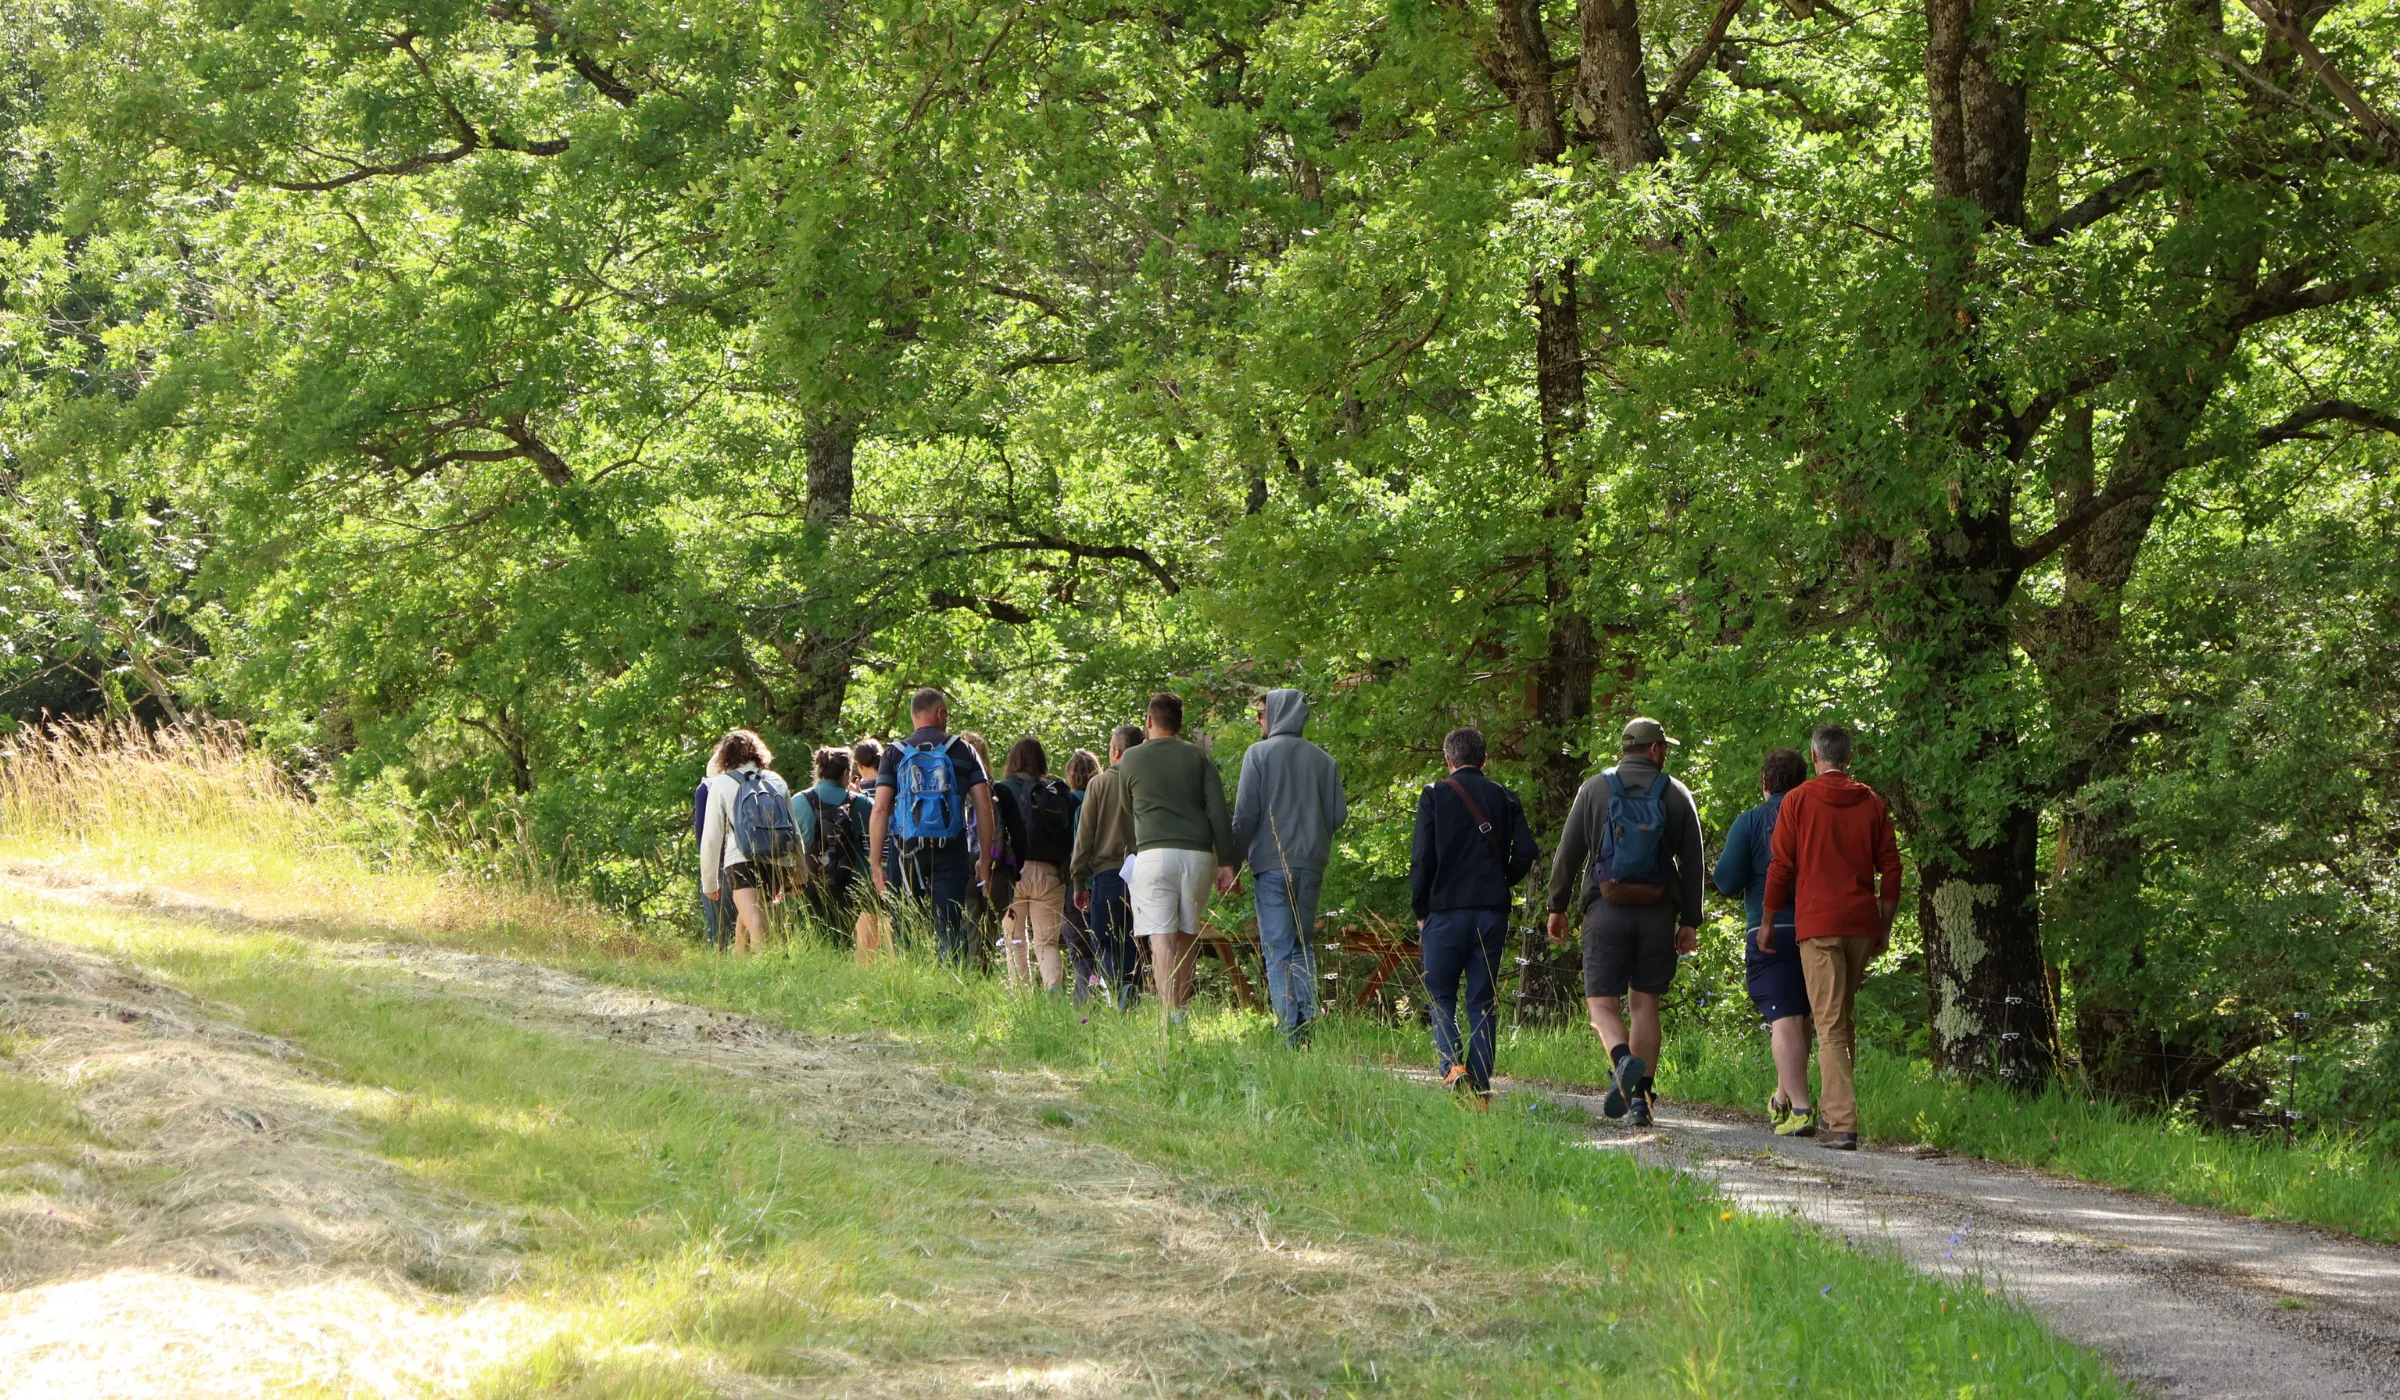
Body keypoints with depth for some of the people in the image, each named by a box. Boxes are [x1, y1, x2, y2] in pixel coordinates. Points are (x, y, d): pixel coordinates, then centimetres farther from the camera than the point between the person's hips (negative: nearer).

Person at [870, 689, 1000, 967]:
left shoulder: (896, 754, 5)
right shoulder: (963, 751, 6)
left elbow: (880, 810, -3)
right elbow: (984, 807, 2)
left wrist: (875, 864, -2)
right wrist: (985, 859, 8)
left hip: (909, 852, 0)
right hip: (952, 853, 0)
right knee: (951, 931, -2)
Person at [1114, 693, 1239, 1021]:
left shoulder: (1132, 760, 6)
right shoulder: (1199, 757, 9)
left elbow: (1126, 808, 19)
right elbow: (1218, 812, 2)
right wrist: (1227, 862, 3)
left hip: (1154, 852, -2)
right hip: (1197, 854, 2)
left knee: (1162, 937, -8)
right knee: (1187, 936, 14)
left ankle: (1170, 1014, -19)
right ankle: (1181, 1008, 14)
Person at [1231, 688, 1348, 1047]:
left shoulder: (1259, 754, -4)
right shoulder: (1323, 760, 8)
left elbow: (1245, 815, -7)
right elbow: (1338, 815, 7)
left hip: (1271, 864, -4)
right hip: (1311, 865, 4)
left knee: (1278, 950, -3)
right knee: (1303, 946, 13)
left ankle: (1289, 1031, -11)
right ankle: (1306, 1024, 1)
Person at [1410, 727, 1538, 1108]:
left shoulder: (1434, 796, -3)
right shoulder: (1504, 798, 6)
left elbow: (1422, 857, -8)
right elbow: (1525, 851, -2)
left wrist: (1420, 909, 3)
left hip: (1446, 908, -3)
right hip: (1492, 911, 3)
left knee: (1441, 995, 8)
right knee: (1483, 1000, 8)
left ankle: (1452, 1065, -15)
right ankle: (1481, 1086, 4)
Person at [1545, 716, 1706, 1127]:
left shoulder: (1594, 789, 4)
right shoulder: (1676, 795, 6)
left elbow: (1568, 852, 3)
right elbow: (1693, 863, 5)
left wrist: (1557, 906, 10)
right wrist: (1690, 920, 10)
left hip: (1607, 909, -1)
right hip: (1658, 913, 1)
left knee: (1602, 1000, 1)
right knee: (1645, 1001, 8)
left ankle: (1623, 1059, -29)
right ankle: (1641, 1096, 3)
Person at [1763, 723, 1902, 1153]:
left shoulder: (1799, 800, -1)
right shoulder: (1872, 803, 8)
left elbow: (1780, 865, -2)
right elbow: (1890, 867, 7)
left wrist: (1769, 921, 8)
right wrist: (1885, 926, 15)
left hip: (1818, 923, -4)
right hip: (1862, 923, 4)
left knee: (1829, 1024, -7)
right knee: (1844, 1018, 18)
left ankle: (1841, 1123, -15)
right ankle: (1833, 1109, 22)